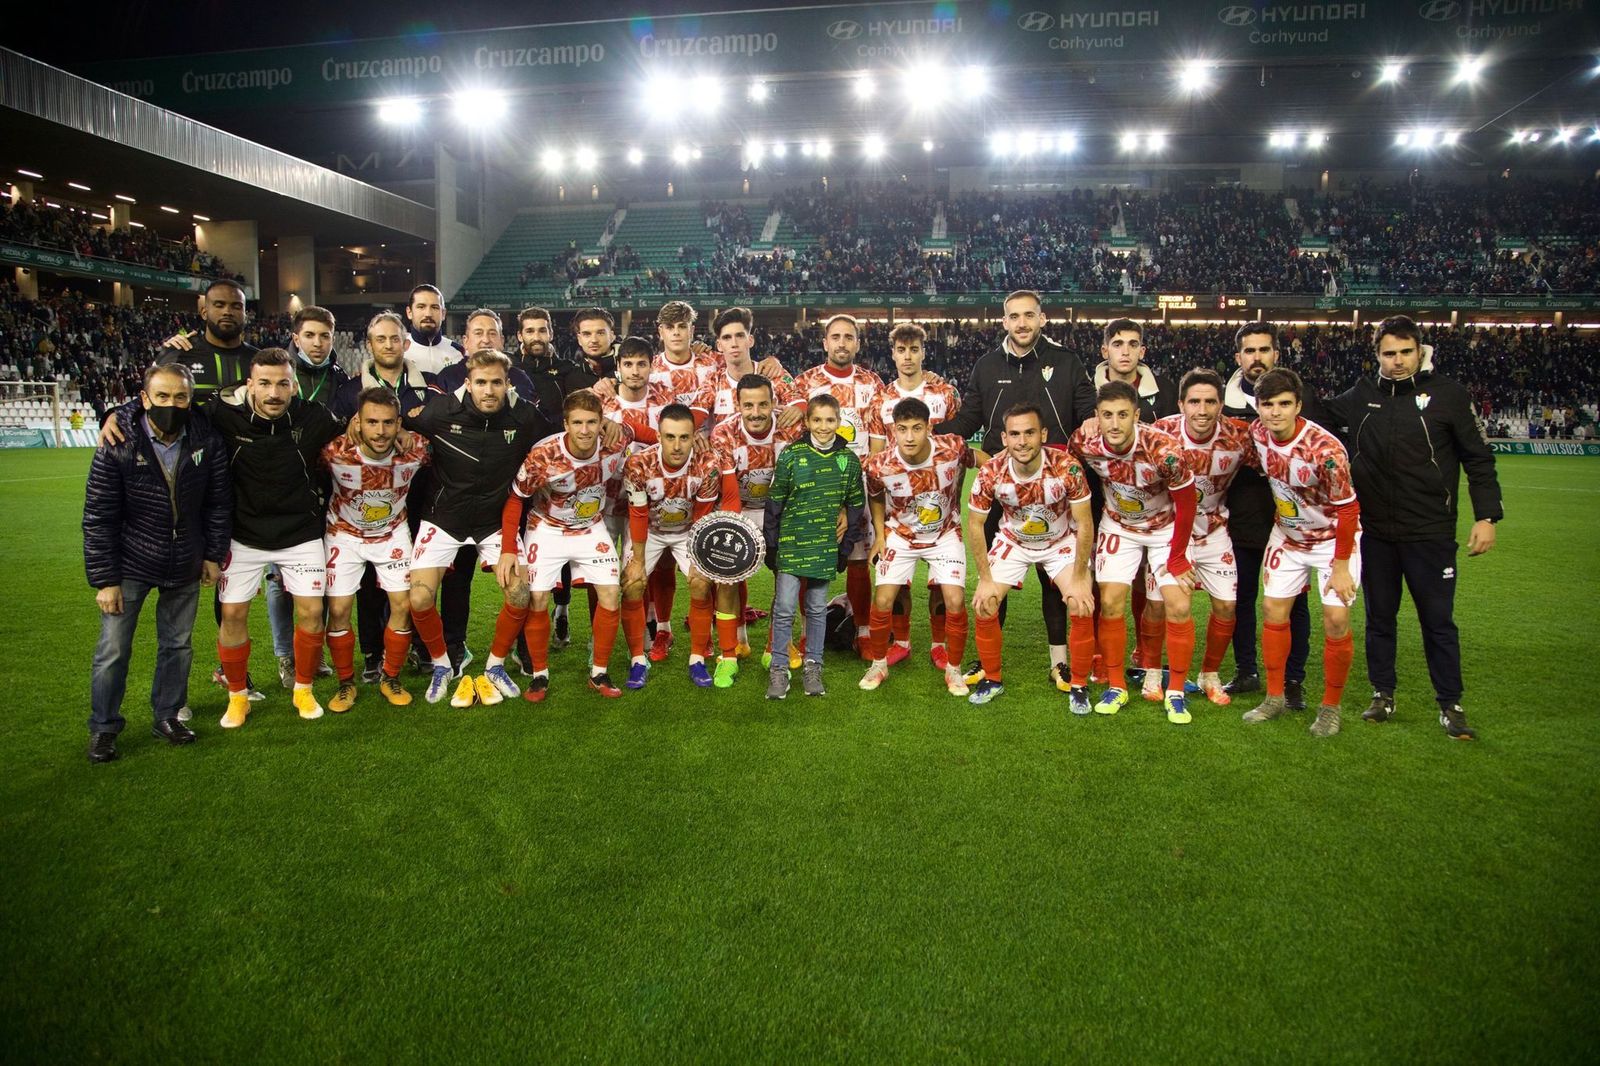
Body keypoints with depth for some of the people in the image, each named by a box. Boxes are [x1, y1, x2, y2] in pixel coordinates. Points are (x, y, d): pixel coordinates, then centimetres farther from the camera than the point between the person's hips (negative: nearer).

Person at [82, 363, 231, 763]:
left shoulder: (207, 441, -10)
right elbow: (98, 519, -12)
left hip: (185, 567, 3)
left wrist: (214, 555, 3)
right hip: (130, 566, -2)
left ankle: (167, 716, 30)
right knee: (113, 650, 3)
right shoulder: (117, 447, -16)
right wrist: (104, 579, -12)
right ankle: (103, 728, 20)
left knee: (178, 645, 13)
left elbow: (219, 502, 2)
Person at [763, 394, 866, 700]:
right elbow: (774, 502, -2)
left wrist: (847, 546, 7)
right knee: (784, 607, -3)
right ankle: (779, 669, 11)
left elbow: (856, 505, 9)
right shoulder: (791, 455, -6)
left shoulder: (849, 459, 1)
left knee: (817, 608, 11)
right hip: (791, 543, -2)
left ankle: (813, 667, 24)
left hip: (826, 547, 2)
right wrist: (770, 544, -2)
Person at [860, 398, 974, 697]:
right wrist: (879, 535, -4)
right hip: (900, 535, 0)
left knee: (955, 602, -11)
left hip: (946, 535, 0)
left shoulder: (954, 448, -26)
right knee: (883, 601, -8)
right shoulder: (880, 466, -25)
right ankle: (879, 665, 16)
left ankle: (954, 669, 11)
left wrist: (953, 503, 5)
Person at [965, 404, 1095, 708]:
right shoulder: (991, 473, -27)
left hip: (1062, 542, -1)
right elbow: (975, 524, -12)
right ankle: (992, 680, 14)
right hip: (1012, 542, 1)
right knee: (984, 607, -9)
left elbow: (1085, 524, -19)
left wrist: (1079, 579, -19)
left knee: (1083, 608, -16)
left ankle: (1078, 685, 6)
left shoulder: (1067, 468, -30)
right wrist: (986, 579, -13)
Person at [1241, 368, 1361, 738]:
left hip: (1333, 537, -5)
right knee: (1274, 609, 3)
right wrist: (1277, 519, 13)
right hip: (1287, 534, 5)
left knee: (1336, 619, -10)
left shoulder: (1324, 449, -31)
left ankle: (1331, 707, 8)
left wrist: (1341, 566, -17)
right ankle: (1275, 697, 18)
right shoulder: (1257, 432, -13)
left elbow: (1347, 509, -21)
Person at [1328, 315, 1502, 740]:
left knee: (1438, 620, 4)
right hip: (1374, 530, 3)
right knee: (1379, 617, 12)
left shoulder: (1448, 393, -3)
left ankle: (1449, 704, 17)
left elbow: (1478, 458, 1)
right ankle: (1383, 694, 25)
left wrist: (1486, 516, -4)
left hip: (1431, 531, -3)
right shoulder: (1359, 397, 4)